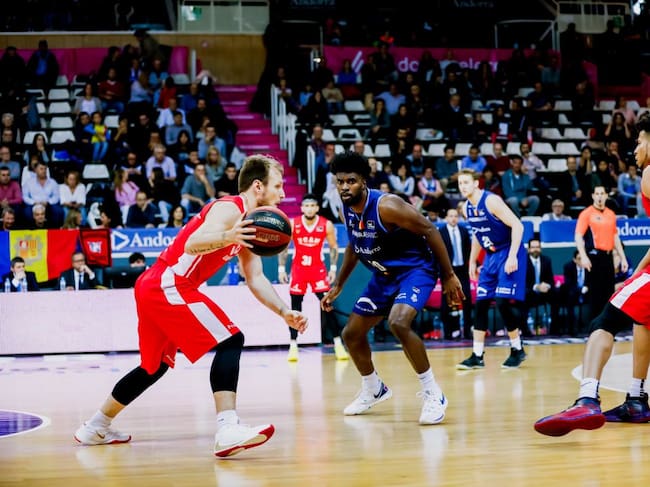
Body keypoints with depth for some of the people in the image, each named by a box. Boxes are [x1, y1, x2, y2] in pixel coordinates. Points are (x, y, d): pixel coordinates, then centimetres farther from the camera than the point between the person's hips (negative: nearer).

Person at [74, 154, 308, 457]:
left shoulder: (249, 223, 16)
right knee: (230, 341, -18)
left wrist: (284, 312, 7)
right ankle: (228, 431, -30)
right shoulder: (230, 209, -14)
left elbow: (255, 279, 18)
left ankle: (96, 428, 37)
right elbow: (193, 243, -31)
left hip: (153, 288, 11)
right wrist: (227, 236, -51)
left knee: (156, 365, 24)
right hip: (167, 286, -11)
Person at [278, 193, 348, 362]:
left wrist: (333, 267, -2)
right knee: (295, 307, 0)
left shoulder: (327, 225, -9)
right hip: (298, 268, 1)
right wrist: (281, 268, -4)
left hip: (318, 267, -1)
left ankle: (338, 344, -4)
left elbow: (333, 247, 5)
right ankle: (293, 345, 6)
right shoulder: (292, 224, -10)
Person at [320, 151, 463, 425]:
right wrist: (337, 286, 18)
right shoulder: (347, 209, -3)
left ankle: (433, 394, -21)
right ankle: (373, 390, 37)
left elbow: (429, 231, -21)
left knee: (398, 323, -34)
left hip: (416, 269, -8)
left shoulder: (386, 206, -27)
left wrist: (449, 276, -18)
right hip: (385, 274, 9)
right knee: (351, 334, 11)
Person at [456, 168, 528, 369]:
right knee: (481, 304, 2)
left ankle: (517, 350, 3)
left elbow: (517, 226, -22)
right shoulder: (466, 208, 5)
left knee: (503, 302, -14)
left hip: (509, 254, -8)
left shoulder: (491, 201, -19)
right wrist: (472, 261, 17)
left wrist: (512, 256, -27)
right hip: (491, 257, 8)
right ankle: (477, 356, 6)